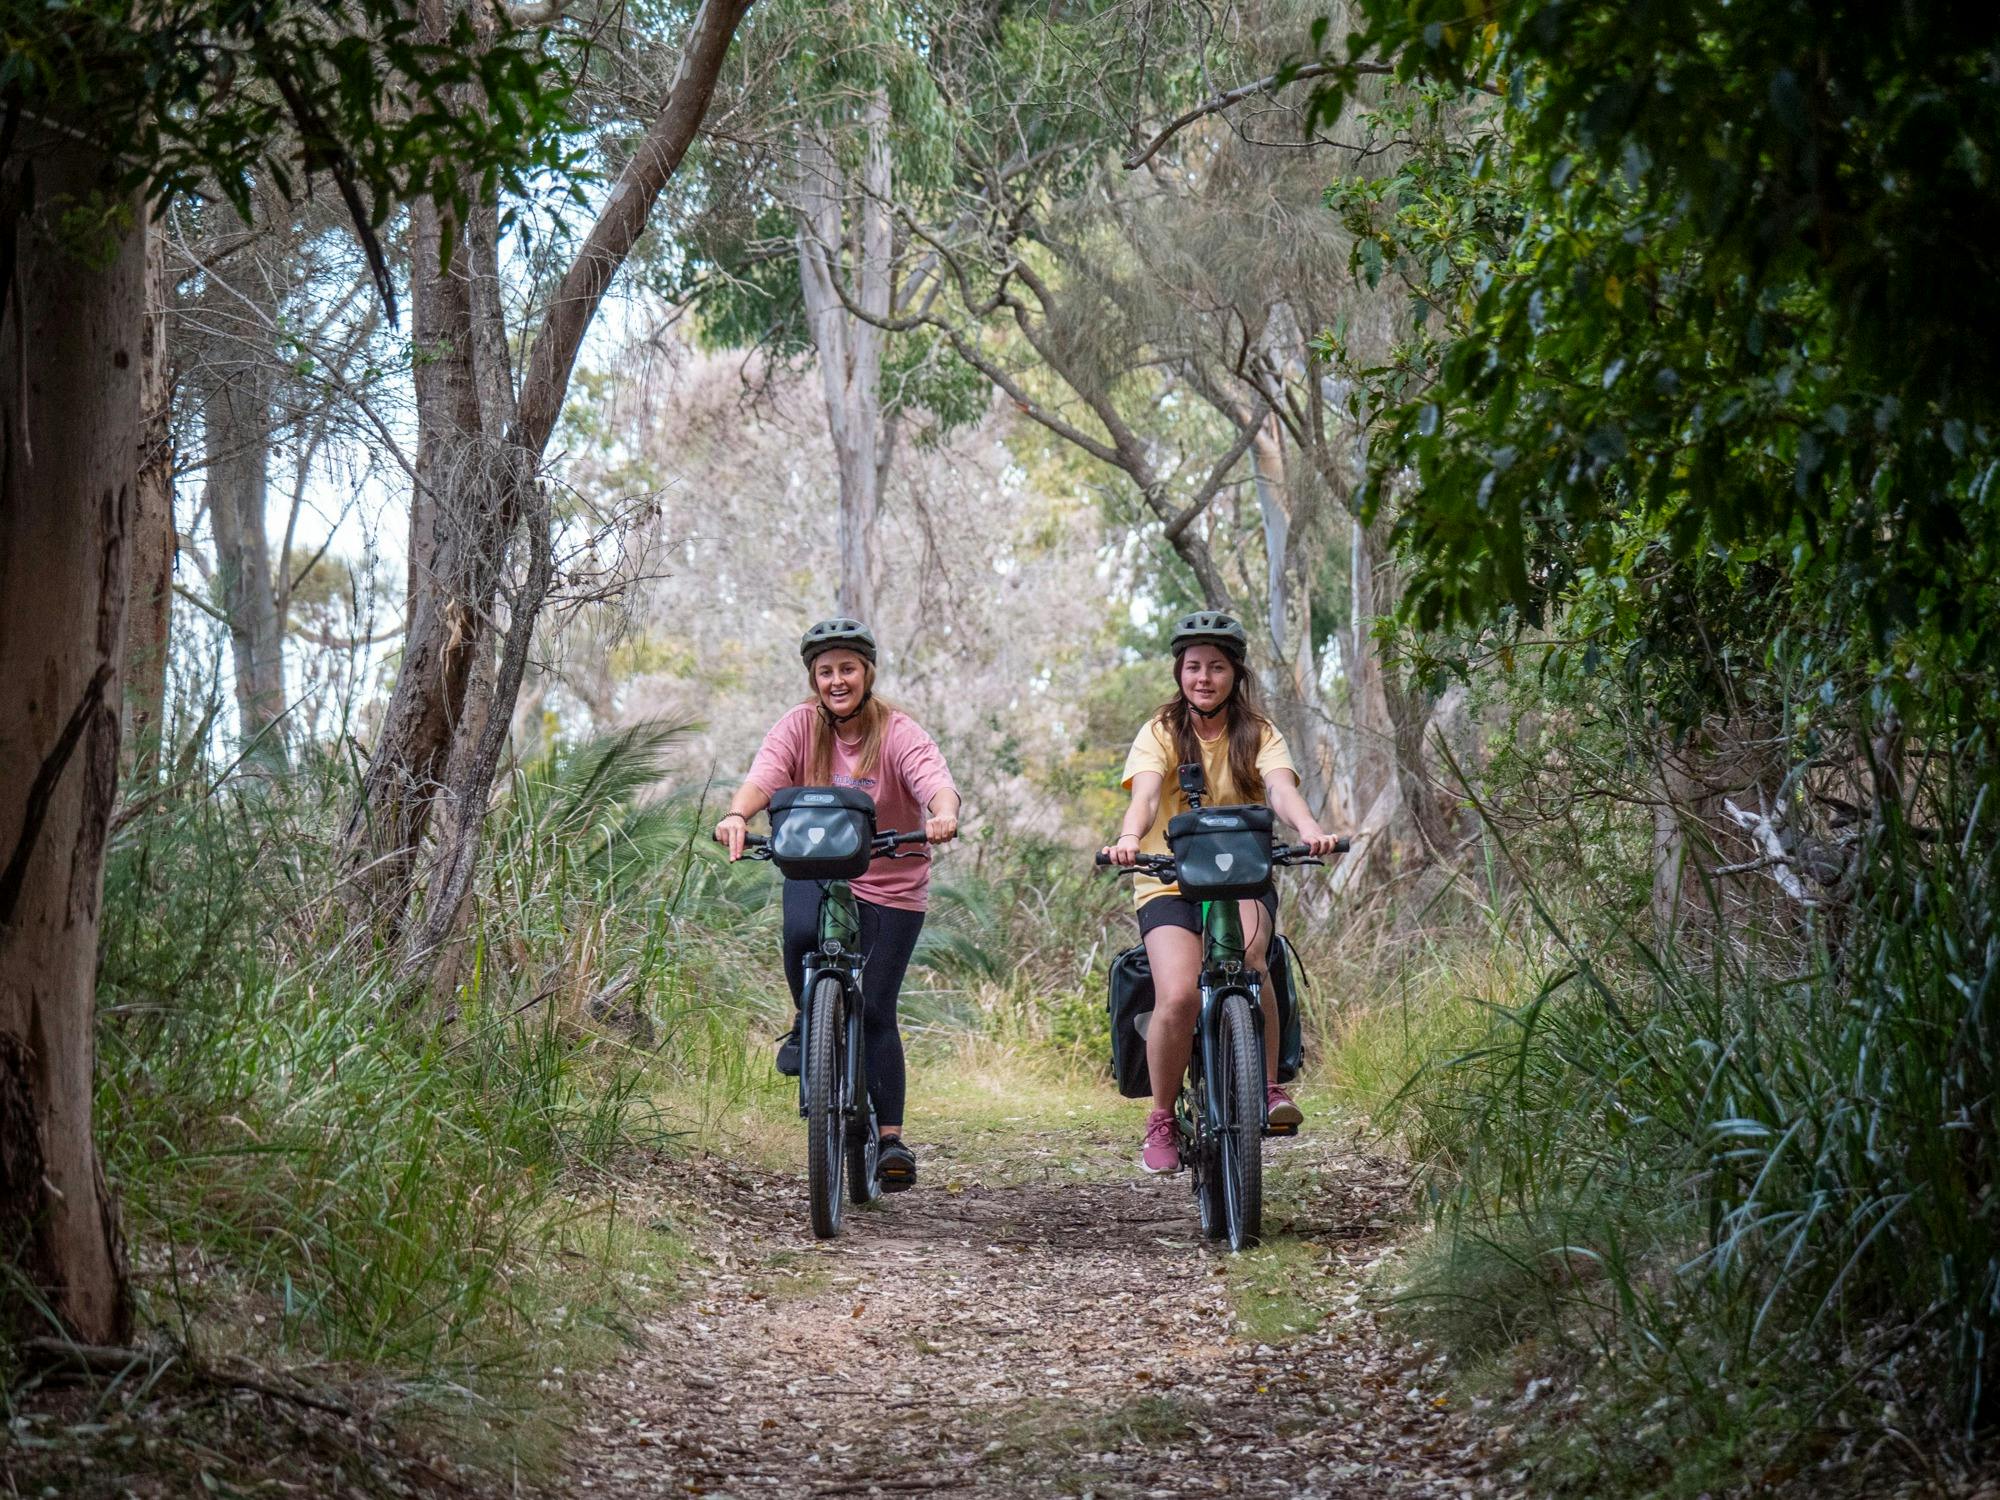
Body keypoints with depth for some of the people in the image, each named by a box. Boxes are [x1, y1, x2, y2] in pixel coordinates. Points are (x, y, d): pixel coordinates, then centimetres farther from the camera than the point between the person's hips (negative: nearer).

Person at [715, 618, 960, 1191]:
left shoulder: (898, 732, -11)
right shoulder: (801, 725, -5)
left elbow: (937, 781, -28)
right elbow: (763, 775, -22)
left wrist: (943, 815, -52)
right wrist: (737, 815, -44)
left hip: (891, 886, -1)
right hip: (815, 869, 2)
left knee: (875, 1010, -5)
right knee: (802, 934, -32)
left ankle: (891, 1137, 7)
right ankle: (808, 1025, -1)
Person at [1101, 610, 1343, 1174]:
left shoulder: (1258, 735, 4)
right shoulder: (1160, 733, 0)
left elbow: (1281, 789, -15)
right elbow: (1145, 794, -18)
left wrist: (1309, 830, -38)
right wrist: (1129, 838, -41)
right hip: (1170, 885, -1)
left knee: (1244, 954, -34)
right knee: (1178, 996, -25)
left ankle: (1269, 1084, -20)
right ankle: (1161, 1118, -4)